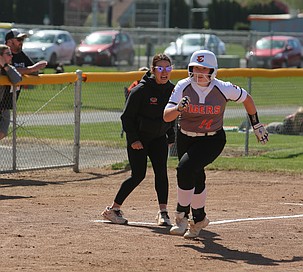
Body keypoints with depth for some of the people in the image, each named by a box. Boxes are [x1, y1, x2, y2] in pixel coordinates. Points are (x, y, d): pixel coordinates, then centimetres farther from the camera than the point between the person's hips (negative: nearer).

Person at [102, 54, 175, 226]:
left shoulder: (172, 89, -1)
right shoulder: (141, 90, -19)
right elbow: (127, 117, -13)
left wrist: (171, 136, 9)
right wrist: (133, 139, -18)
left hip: (159, 137, 5)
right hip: (139, 137, -5)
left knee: (161, 172, -8)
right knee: (138, 175, -8)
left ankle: (163, 212, -3)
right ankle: (113, 209, 3)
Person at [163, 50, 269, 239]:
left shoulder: (223, 89, -16)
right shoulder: (183, 87, -14)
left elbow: (246, 98, 3)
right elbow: (166, 116, -22)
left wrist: (257, 125, 10)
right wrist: (178, 108, -44)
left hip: (212, 140, -3)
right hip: (186, 139, 3)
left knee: (186, 168, -25)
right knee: (195, 179, 11)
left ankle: (182, 216, -12)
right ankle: (199, 219, 36)